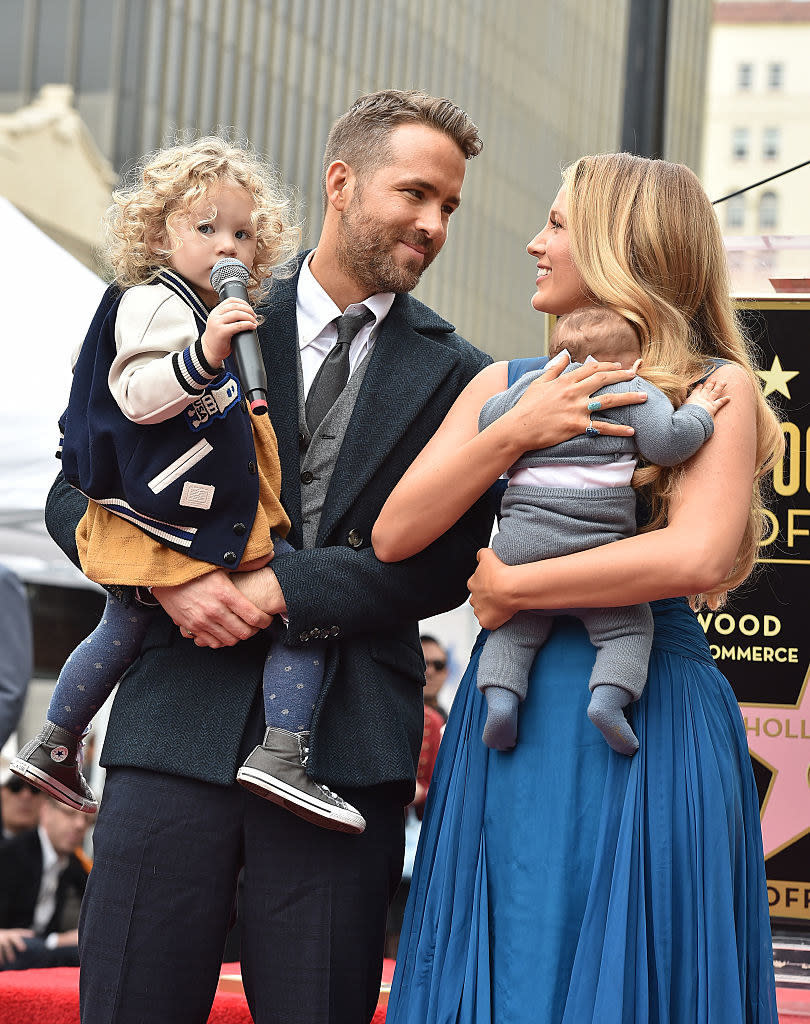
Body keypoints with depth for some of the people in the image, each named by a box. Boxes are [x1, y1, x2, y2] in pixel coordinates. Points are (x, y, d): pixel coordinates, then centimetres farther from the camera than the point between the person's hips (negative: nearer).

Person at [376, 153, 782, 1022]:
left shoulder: (717, 387, -1)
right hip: (509, 716, 4)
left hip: (647, 722, -4)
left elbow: (697, 555, -17)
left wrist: (511, 587, -10)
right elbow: (393, 536, 4)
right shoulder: (507, 386, 13)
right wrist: (515, 434, -8)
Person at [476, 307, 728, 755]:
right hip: (596, 545, -3)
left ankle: (500, 694, -7)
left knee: (515, 625, 18)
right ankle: (609, 694, -16)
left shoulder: (530, 384, 17)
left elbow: (487, 423, 21)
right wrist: (698, 413, 12)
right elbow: (668, 443, -5)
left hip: (521, 537, 3)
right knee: (629, 624, 9)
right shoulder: (637, 393, 6)